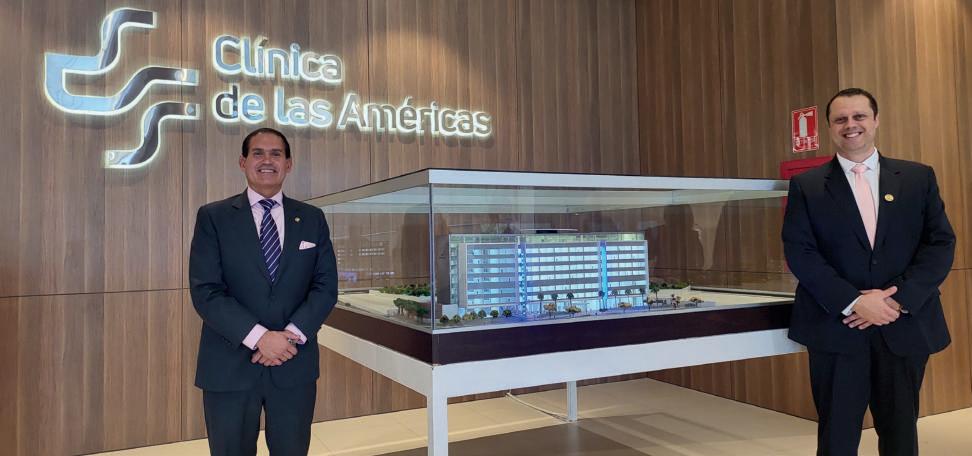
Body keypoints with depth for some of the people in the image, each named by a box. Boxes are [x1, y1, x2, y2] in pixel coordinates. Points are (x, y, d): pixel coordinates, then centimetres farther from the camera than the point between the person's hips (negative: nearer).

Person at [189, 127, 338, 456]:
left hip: (295, 366, 2)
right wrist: (259, 337, -18)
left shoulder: (312, 219, 7)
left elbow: (326, 286, 1)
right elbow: (205, 291, -9)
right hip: (230, 366, -1)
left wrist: (293, 334, -13)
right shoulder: (213, 217, 0)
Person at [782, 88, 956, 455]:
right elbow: (799, 253, -6)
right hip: (838, 328, -2)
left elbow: (941, 244, 2)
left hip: (905, 327, 2)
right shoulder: (806, 187, 3)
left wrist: (899, 298, -12)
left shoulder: (918, 178, 9)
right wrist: (853, 302, -16)